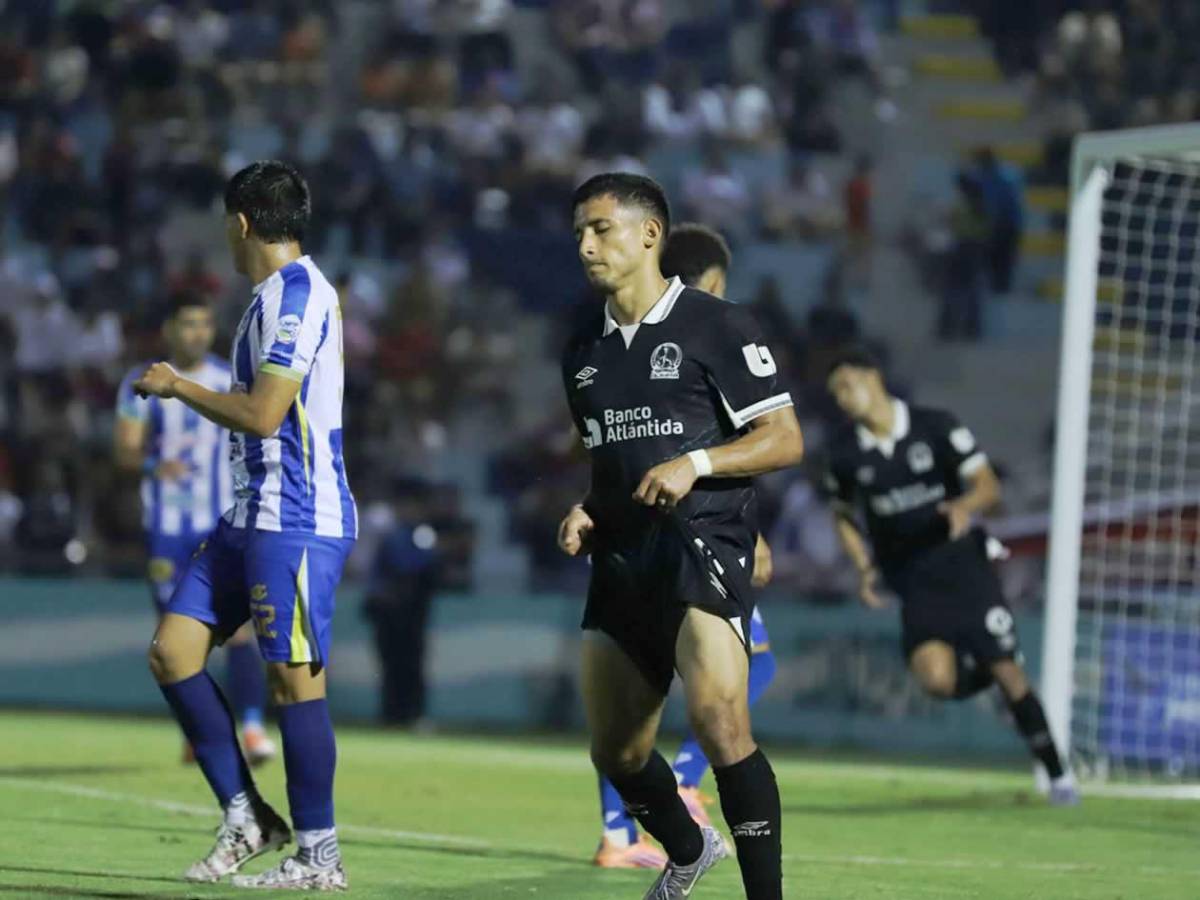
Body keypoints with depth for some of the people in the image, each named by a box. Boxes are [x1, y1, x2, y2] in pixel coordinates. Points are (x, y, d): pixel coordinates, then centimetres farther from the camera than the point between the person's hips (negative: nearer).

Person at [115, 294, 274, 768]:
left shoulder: (233, 383, 4)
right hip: (165, 527, 0)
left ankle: (253, 727, -21)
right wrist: (155, 465, -27)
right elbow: (124, 449, -6)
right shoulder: (142, 384, 1)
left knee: (237, 623, -16)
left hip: (224, 522, 0)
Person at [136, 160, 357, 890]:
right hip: (254, 516, 10)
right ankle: (246, 817, 9)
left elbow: (263, 414, -19)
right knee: (174, 650, 5)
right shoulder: (279, 295, 17)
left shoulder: (298, 294, -13)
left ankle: (320, 856, -1)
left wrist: (179, 386, -8)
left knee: (295, 679, -7)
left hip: (296, 521, -10)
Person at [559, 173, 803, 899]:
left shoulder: (717, 327, -5)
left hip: (705, 543, -7)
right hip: (622, 558, 7)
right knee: (617, 751, 12)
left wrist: (696, 463, -20)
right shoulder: (584, 350, 16)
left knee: (719, 718, -25)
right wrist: (583, 513, 9)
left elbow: (785, 439, -7)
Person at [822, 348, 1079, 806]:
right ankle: (974, 670, 14)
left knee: (1006, 669, -6)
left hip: (963, 560, -1)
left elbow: (989, 487, -9)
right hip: (914, 579, 1)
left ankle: (1057, 774, 8)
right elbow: (843, 515, 16)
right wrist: (864, 568, 2)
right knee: (936, 678, -22)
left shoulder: (936, 427, -8)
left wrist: (965, 505, -32)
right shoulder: (845, 451, 0)